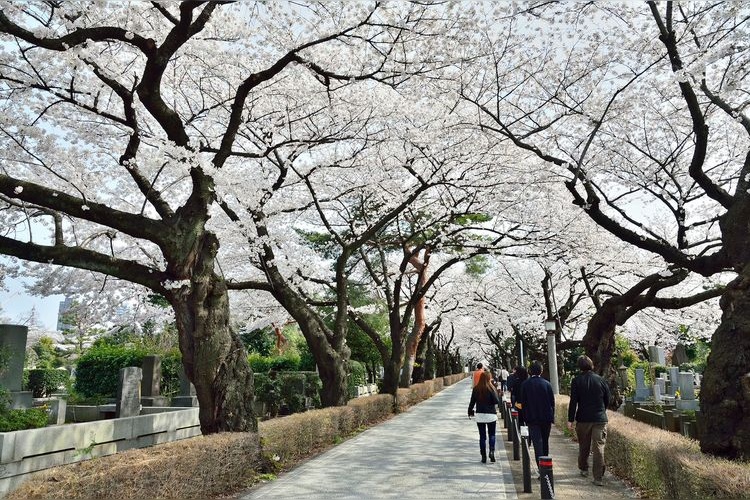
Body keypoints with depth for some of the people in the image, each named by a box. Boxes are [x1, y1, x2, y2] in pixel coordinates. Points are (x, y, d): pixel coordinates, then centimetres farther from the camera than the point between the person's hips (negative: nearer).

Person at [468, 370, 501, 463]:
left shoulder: (476, 389, -2)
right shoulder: (491, 389, -11)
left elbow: (472, 402, 4)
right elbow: (497, 401, -12)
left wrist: (470, 412, 17)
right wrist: (496, 394, 6)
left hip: (480, 415, 2)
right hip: (491, 415, -2)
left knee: (482, 436, 9)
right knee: (492, 435, 12)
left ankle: (483, 456, 9)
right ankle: (491, 451, -8)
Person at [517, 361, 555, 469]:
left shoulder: (525, 384, -5)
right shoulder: (547, 384, -2)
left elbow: (522, 403, -4)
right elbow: (552, 402, 1)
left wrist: (525, 417, 5)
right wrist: (552, 417, 9)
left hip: (532, 419, -2)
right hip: (546, 418, 3)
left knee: (537, 443, -4)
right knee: (545, 442, 18)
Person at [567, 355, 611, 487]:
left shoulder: (576, 381, -7)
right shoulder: (601, 380, 0)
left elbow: (573, 402, -9)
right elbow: (607, 400, 9)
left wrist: (570, 420, -4)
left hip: (583, 419, 0)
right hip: (600, 419, 1)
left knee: (584, 446, 17)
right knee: (599, 447, 0)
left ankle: (583, 469, 33)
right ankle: (598, 477, -4)